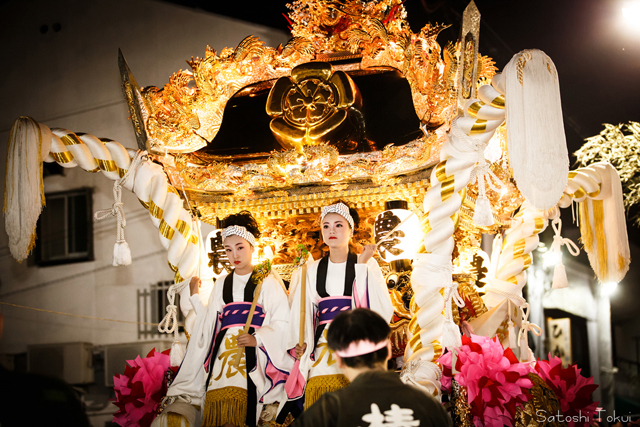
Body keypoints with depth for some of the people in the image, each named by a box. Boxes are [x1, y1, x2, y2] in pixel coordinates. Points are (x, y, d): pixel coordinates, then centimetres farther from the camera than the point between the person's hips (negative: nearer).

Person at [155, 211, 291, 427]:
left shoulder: (268, 281, 7)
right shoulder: (222, 283, 20)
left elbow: (282, 321, 0)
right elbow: (209, 324, 18)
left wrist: (257, 339, -13)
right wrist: (195, 296, 18)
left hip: (254, 352, -3)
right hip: (224, 351, 3)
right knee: (217, 409, -13)